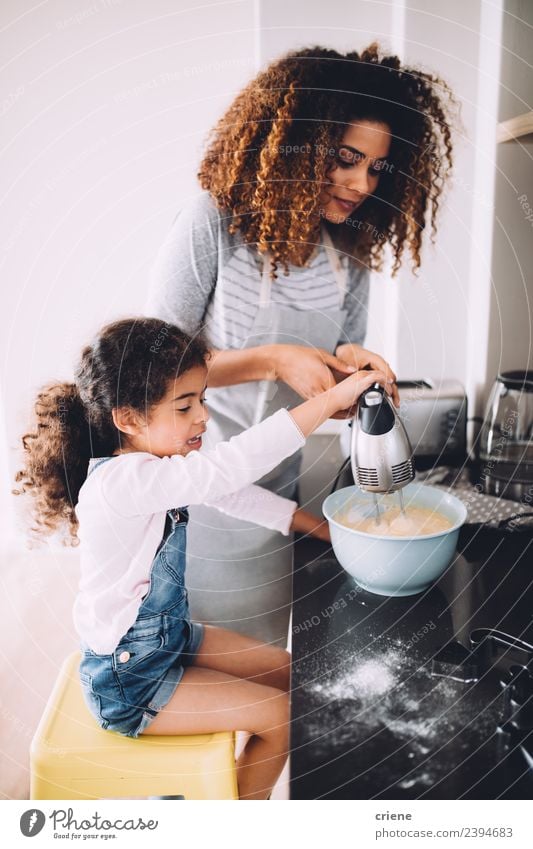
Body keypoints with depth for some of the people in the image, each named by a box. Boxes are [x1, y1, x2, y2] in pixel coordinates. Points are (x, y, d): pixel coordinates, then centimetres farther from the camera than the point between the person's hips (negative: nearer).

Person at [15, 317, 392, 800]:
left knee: (283, 671, 14)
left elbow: (233, 495, 3)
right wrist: (333, 398, -41)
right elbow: (229, 467, -43)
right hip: (128, 679, -9)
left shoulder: (152, 465, -3)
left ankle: (247, 787, 34)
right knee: (280, 717, -5)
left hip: (170, 634, 9)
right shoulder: (120, 481, -33)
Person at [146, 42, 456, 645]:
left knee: (262, 650, 20)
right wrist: (273, 360, -25)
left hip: (279, 487, 4)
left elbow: (336, 390, 6)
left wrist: (354, 367, -17)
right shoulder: (213, 222, -16)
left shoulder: (352, 255, -1)